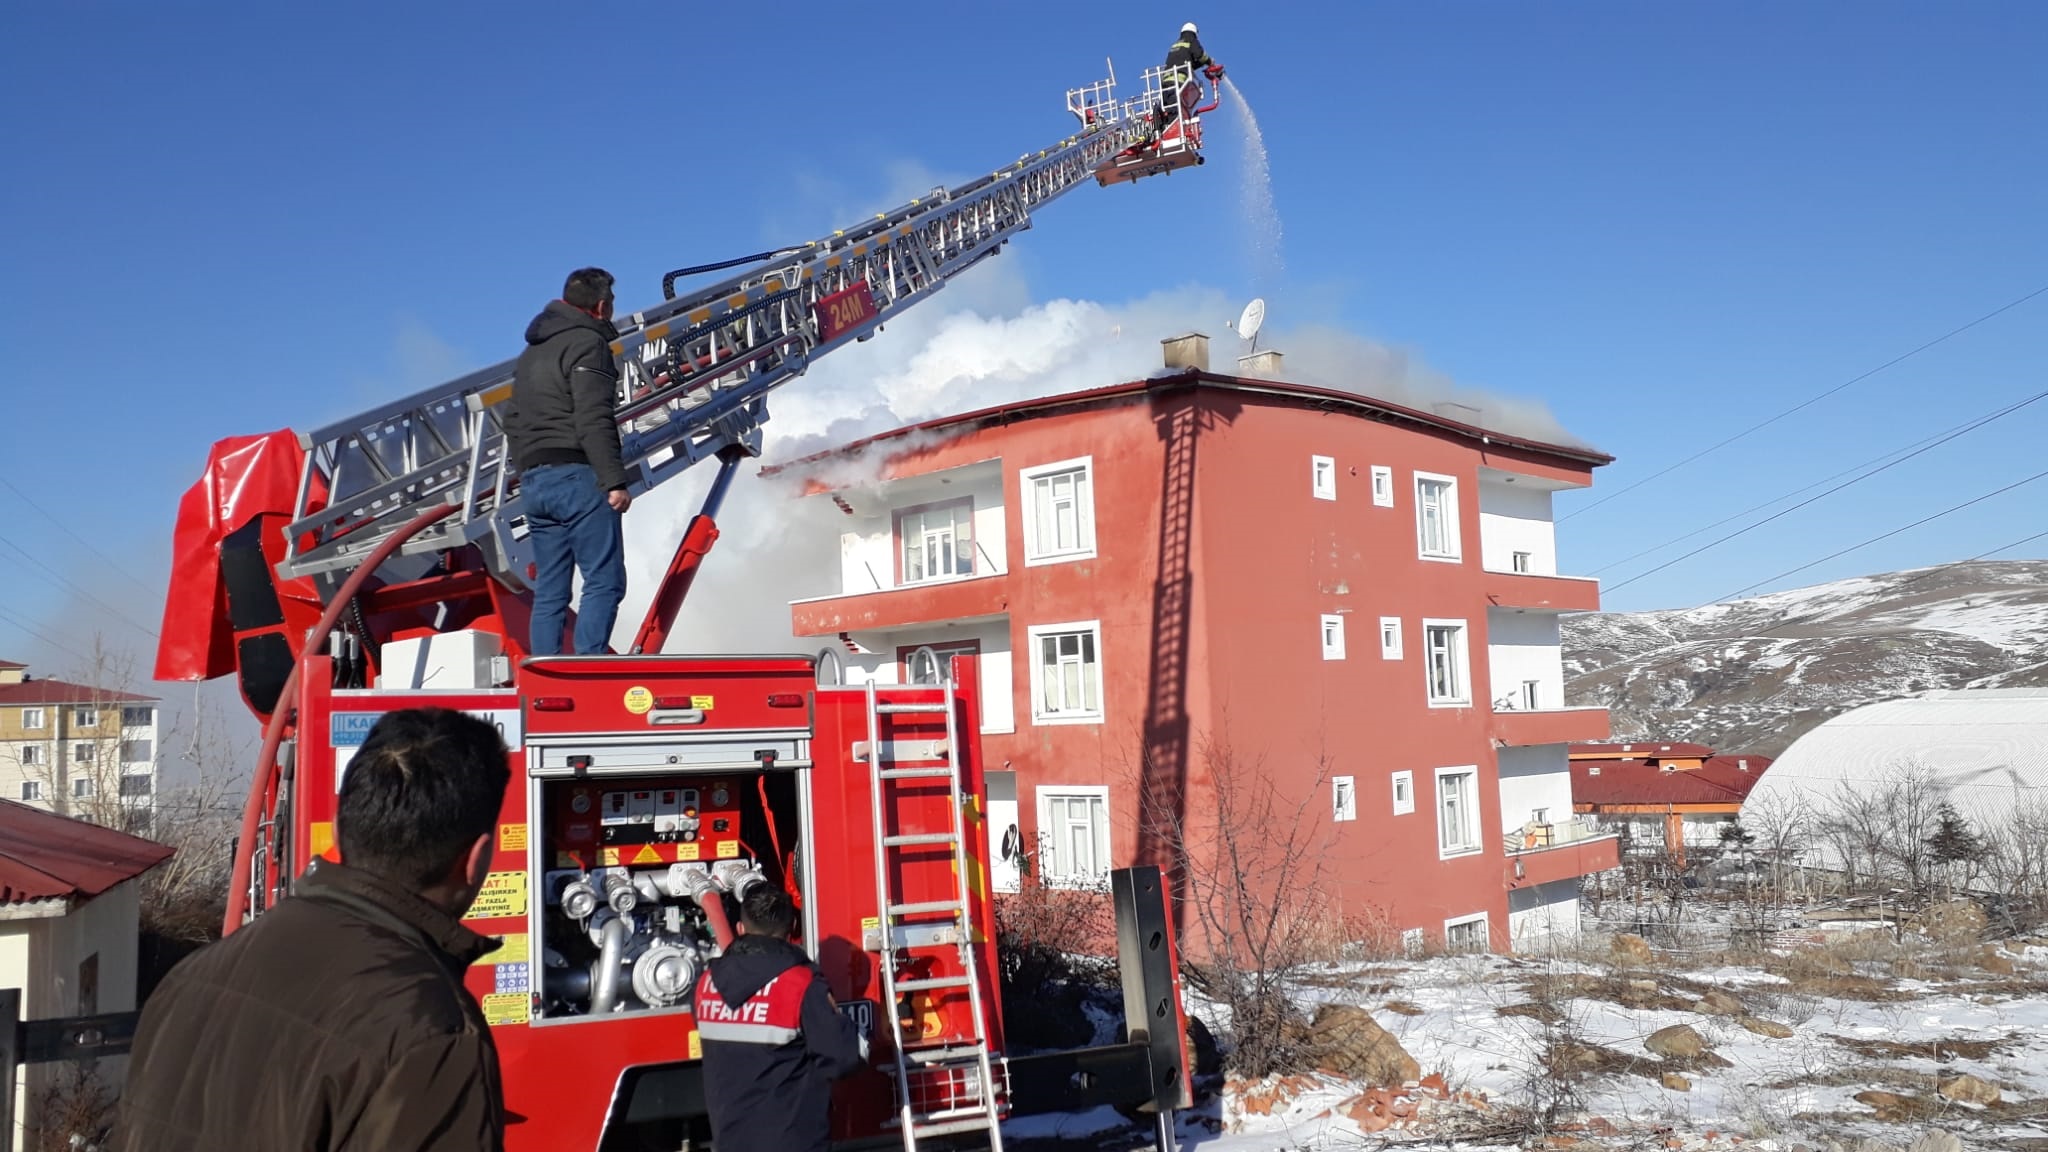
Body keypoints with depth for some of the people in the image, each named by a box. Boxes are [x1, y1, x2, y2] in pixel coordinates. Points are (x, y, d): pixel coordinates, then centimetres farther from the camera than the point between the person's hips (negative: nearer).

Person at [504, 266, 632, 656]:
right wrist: (615, 480, -18)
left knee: (549, 592, 7)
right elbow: (594, 419, -15)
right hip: (577, 476, -9)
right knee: (604, 582, -10)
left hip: (533, 481, 9)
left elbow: (513, 423, 24)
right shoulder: (587, 343, -4)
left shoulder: (531, 353, 24)